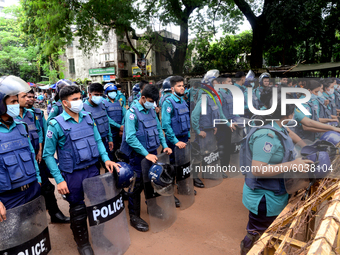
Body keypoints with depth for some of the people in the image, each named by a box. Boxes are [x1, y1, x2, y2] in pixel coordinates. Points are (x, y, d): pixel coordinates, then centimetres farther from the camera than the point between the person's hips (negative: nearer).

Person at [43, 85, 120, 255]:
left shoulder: (88, 117, 2)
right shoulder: (56, 124, -12)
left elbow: (98, 140, 10)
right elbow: (48, 155, -7)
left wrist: (106, 159, -4)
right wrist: (59, 180, -11)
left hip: (93, 170, 5)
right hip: (73, 175, -4)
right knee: (78, 210, 11)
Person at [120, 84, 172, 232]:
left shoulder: (151, 110, 7)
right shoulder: (132, 113, -16)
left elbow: (158, 129, 15)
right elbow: (130, 138, -23)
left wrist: (165, 145, 3)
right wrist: (146, 154, -24)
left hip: (152, 153, 7)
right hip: (138, 156, -7)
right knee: (137, 185, 2)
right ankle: (134, 217, 18)